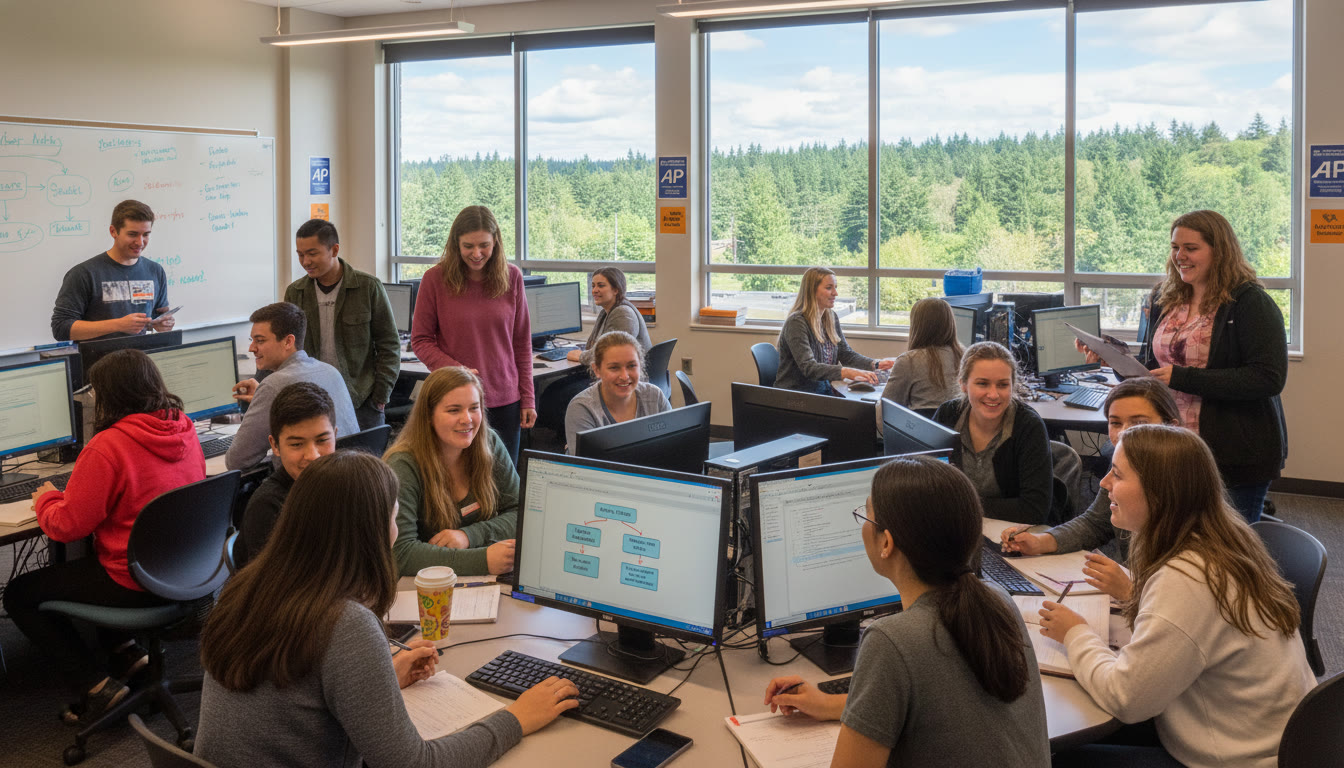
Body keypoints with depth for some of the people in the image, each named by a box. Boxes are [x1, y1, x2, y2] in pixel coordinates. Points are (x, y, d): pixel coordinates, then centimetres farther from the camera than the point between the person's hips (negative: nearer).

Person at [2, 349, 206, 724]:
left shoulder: (107, 447, -23)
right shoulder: (185, 430, -1)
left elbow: (67, 525, -16)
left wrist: (47, 498, 5)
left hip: (136, 584, -8)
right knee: (74, 565, 33)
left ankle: (96, 686, 5)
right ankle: (125, 650, 25)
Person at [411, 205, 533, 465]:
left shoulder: (511, 277, 3)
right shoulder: (435, 279, -3)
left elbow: (522, 343, 8)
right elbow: (420, 340, 1)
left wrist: (527, 399, 6)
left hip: (505, 401, 2)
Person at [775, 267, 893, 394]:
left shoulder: (831, 317, 11)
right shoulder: (796, 322, -15)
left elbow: (846, 354, 12)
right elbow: (808, 368, -26)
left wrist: (875, 365, -6)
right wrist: (847, 372, -38)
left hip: (825, 390, 7)